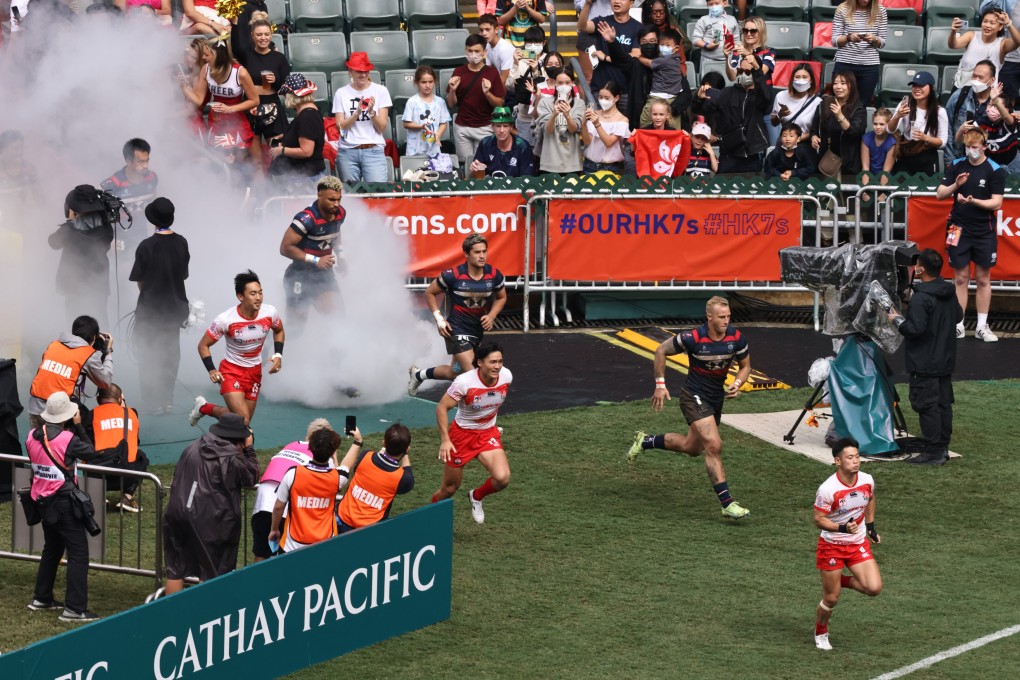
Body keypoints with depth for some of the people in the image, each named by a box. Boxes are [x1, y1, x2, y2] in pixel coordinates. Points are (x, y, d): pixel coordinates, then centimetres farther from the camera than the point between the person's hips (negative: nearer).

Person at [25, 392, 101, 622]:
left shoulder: (33, 436, -1)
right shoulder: (67, 439, -20)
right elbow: (90, 453, -7)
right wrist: (78, 426, -1)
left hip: (43, 500, 8)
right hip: (64, 502, -7)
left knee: (52, 548, 23)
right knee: (78, 553, -4)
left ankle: (41, 599, 30)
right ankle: (74, 608, -9)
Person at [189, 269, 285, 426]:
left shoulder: (270, 313, -13)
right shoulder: (225, 320, -23)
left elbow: (279, 331, 11)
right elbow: (203, 345, -10)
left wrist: (278, 355, -4)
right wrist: (211, 370, -22)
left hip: (254, 372, 5)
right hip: (231, 371, -5)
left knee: (244, 421, 10)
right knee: (242, 421, -18)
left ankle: (204, 408, 34)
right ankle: (203, 407, 8)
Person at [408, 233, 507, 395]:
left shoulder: (494, 275, -7)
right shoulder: (453, 275, -18)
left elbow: (501, 297, 13)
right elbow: (430, 292, -2)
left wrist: (491, 316, -5)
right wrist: (439, 319, -10)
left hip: (478, 330, 6)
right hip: (457, 330, -6)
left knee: (454, 373, 14)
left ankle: (418, 375, 39)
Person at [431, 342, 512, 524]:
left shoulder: (506, 376, -13)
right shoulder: (464, 382, -27)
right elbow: (442, 407, -17)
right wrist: (445, 440, -22)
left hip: (488, 433, 3)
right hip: (462, 433, -3)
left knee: (502, 478, -21)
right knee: (450, 488, 6)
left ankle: (477, 497, 12)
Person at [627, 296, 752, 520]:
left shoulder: (736, 338, -10)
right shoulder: (693, 338, -22)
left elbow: (745, 366, 7)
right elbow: (661, 351, -6)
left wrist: (737, 384, -14)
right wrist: (660, 385, -8)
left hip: (716, 398, 7)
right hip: (694, 397, -6)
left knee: (692, 447, 21)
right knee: (714, 446, -19)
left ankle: (645, 442, 44)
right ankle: (727, 504, -18)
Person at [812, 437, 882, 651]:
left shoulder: (867, 480, -8)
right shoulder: (828, 489, -25)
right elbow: (819, 520, -18)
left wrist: (871, 527, 14)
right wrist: (843, 528, -32)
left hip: (859, 544, 4)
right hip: (832, 546, -4)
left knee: (874, 588, -13)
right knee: (831, 598, 4)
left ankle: (844, 581, 18)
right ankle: (820, 633, 33)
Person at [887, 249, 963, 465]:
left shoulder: (920, 298, -22)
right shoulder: (950, 293, 5)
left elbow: (916, 328, -26)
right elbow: (958, 316, 17)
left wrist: (898, 320, -10)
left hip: (924, 364, -9)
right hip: (946, 361, 9)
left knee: (927, 406, -3)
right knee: (944, 402, 14)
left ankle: (933, 451, -3)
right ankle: (943, 447, 20)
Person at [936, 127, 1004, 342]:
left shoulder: (995, 170, -7)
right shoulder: (956, 166, 1)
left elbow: (996, 202, -13)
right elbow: (939, 194, 1)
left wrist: (973, 201, -27)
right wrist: (956, 185, -17)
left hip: (984, 232, -1)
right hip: (959, 230, 2)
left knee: (983, 279, 5)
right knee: (961, 278, 5)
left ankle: (982, 326, 11)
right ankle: (958, 325, 8)